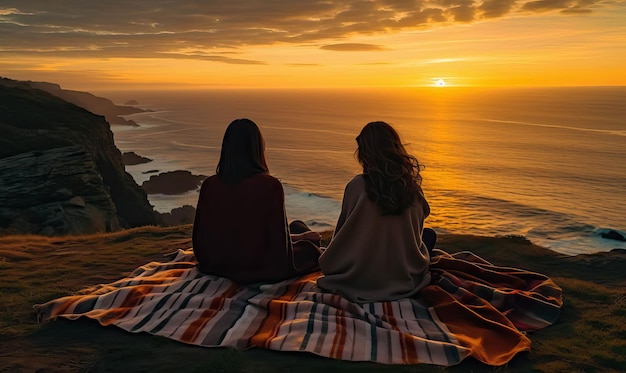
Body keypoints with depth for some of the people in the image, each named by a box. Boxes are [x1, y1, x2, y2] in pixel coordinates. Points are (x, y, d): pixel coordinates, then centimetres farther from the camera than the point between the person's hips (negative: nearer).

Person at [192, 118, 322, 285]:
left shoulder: (209, 185, -11)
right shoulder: (270, 186, -22)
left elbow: (199, 236, -1)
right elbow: (279, 236, -15)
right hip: (261, 269, -5)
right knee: (298, 229, 26)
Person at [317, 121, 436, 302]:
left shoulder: (357, 185, -18)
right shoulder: (413, 188, -10)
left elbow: (341, 235, -5)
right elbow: (416, 235, 4)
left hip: (358, 282, 0)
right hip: (405, 282, 0)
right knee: (429, 234, 25)